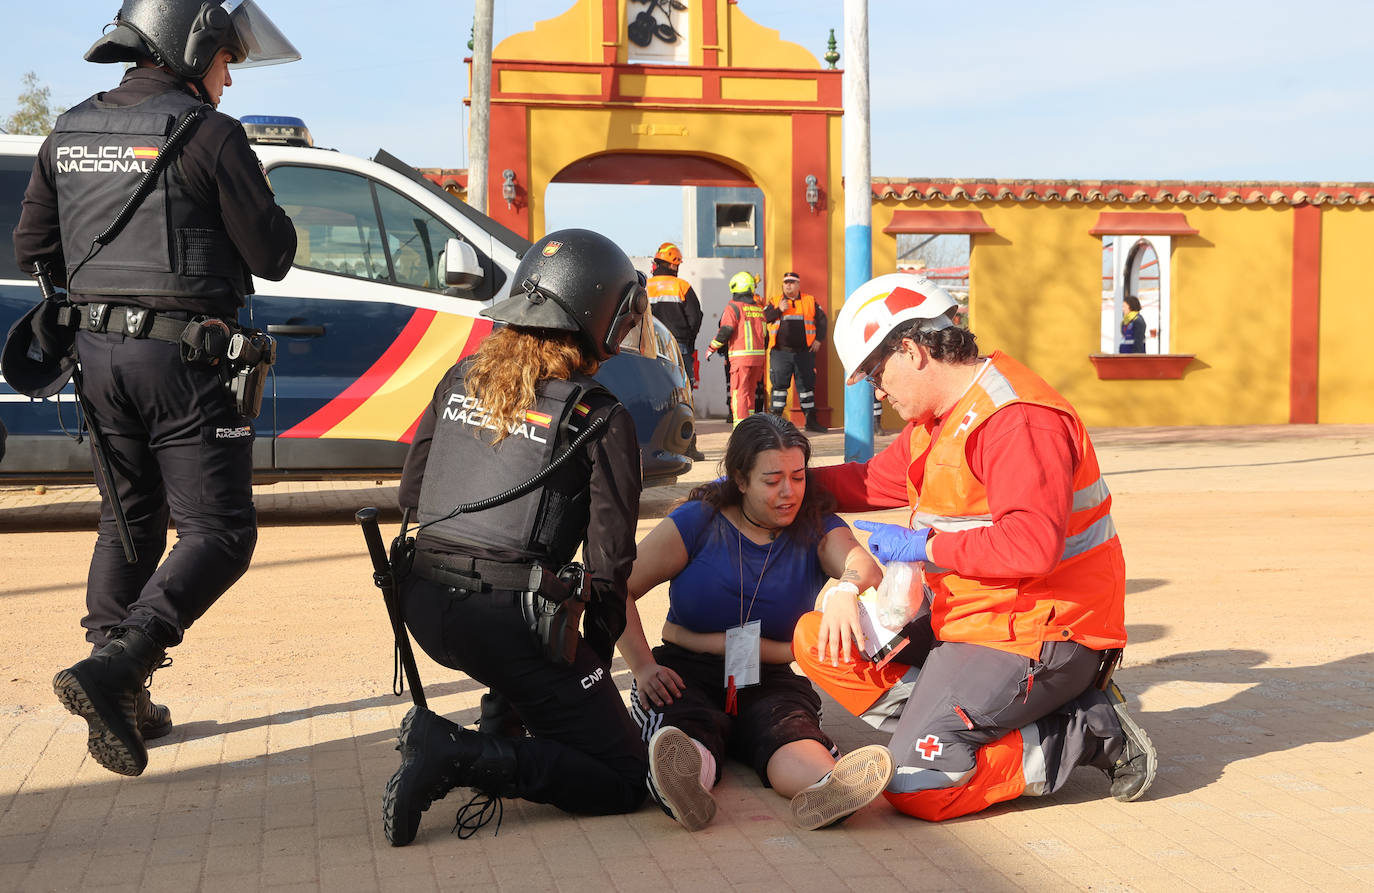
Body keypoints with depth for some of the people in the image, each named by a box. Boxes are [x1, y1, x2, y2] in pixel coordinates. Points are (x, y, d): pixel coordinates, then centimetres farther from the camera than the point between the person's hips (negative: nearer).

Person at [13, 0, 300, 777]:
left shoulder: (70, 134, 11)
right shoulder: (210, 136, -9)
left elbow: (34, 248, 16)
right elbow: (272, 257, -7)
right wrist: (263, 203, 12)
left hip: (102, 353, 7)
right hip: (184, 360, -7)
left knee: (127, 525, 17)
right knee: (218, 533, -1)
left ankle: (122, 705, 18)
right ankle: (113, 669, -18)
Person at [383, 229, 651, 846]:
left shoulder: (459, 380, 11)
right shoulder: (600, 418, -5)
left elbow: (410, 493, 19)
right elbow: (610, 558, -6)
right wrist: (596, 652, 8)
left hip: (423, 603, 7)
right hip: (510, 615, -7)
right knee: (622, 780, 1)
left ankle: (502, 719, 20)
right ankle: (459, 756, -16)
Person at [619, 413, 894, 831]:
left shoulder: (817, 530, 7)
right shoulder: (697, 522, 3)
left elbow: (864, 566, -16)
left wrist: (847, 589, -42)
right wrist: (643, 667, -10)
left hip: (770, 683, 1)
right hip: (684, 675, -1)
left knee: (790, 729, -36)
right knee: (685, 730, -38)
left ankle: (828, 787, -69)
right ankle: (681, 780, -72)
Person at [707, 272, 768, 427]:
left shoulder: (733, 308, -5)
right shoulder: (759, 308, 15)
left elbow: (725, 332, -13)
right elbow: (765, 335, 17)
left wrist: (711, 348, -1)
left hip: (741, 356, -6)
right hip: (758, 356, 6)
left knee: (739, 392, -6)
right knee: (749, 391, 17)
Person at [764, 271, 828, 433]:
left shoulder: (810, 301, 10)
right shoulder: (775, 302, 7)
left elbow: (821, 319, 14)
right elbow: (763, 318, -2)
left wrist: (818, 340, 4)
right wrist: (779, 310, -14)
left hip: (804, 352, 1)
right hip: (780, 352, -1)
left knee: (807, 384, 6)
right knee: (779, 384, -1)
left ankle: (811, 421, 12)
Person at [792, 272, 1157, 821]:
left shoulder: (1017, 419, -21)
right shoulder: (941, 418, 12)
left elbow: (1033, 544, -33)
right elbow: (870, 482, 23)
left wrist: (927, 547, -19)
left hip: (1039, 637, -10)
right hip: (967, 621, 10)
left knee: (917, 787, -17)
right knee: (820, 640, 4)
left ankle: (1091, 734, -5)